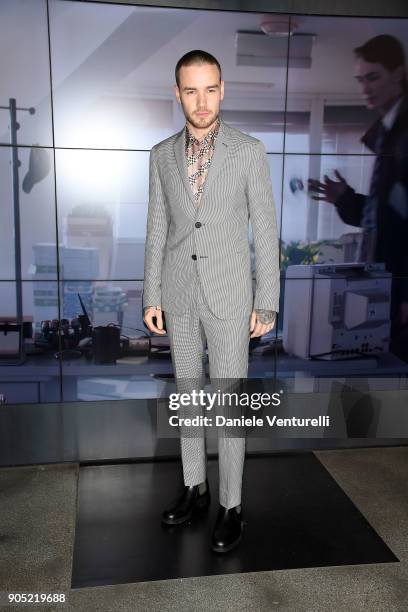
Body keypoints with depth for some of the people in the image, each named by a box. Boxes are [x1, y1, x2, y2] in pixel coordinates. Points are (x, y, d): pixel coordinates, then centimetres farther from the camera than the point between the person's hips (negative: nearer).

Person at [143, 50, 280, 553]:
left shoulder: (250, 152, -5)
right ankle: (194, 486, 30)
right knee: (187, 394, 13)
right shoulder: (162, 154, 5)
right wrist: (152, 295, 4)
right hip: (179, 295, 4)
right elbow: (157, 228, 7)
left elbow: (265, 231, -5)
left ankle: (231, 505, 16)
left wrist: (267, 302, -7)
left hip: (229, 295, -3)